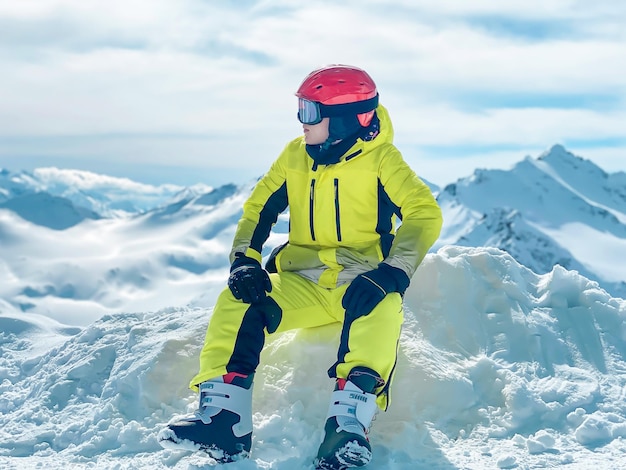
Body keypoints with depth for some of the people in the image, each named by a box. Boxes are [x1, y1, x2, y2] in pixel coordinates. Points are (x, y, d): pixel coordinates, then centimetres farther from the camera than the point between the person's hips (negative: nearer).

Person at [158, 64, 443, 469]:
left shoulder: (380, 159, -4)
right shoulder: (295, 156, 10)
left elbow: (424, 213, -14)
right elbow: (258, 209, 13)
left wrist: (392, 273, -28)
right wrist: (245, 260, -6)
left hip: (361, 282, -4)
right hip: (301, 281, 4)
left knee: (382, 308, -38)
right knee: (238, 302, -21)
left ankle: (349, 423, -47)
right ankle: (223, 418, -29)